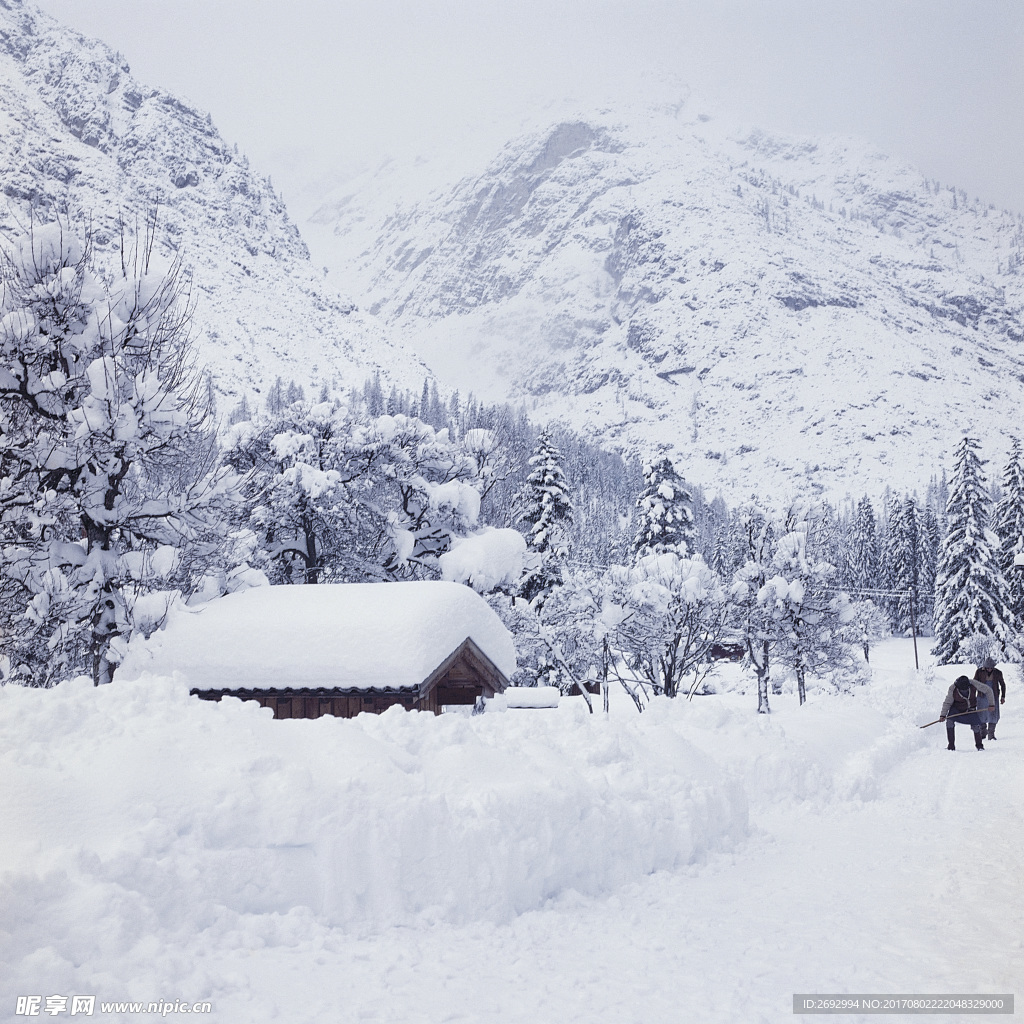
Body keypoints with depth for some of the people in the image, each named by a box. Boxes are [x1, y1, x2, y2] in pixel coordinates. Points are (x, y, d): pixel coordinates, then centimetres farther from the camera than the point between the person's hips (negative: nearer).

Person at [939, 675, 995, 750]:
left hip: (971, 709, 1)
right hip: (956, 708, -1)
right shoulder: (953, 689, -28)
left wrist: (991, 704, -13)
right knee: (949, 721, -22)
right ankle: (951, 745, -12)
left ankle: (979, 745, 20)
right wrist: (943, 715, -27)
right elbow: (947, 703, -17)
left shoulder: (973, 684, -29)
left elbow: (988, 690, -16)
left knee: (976, 726, -9)